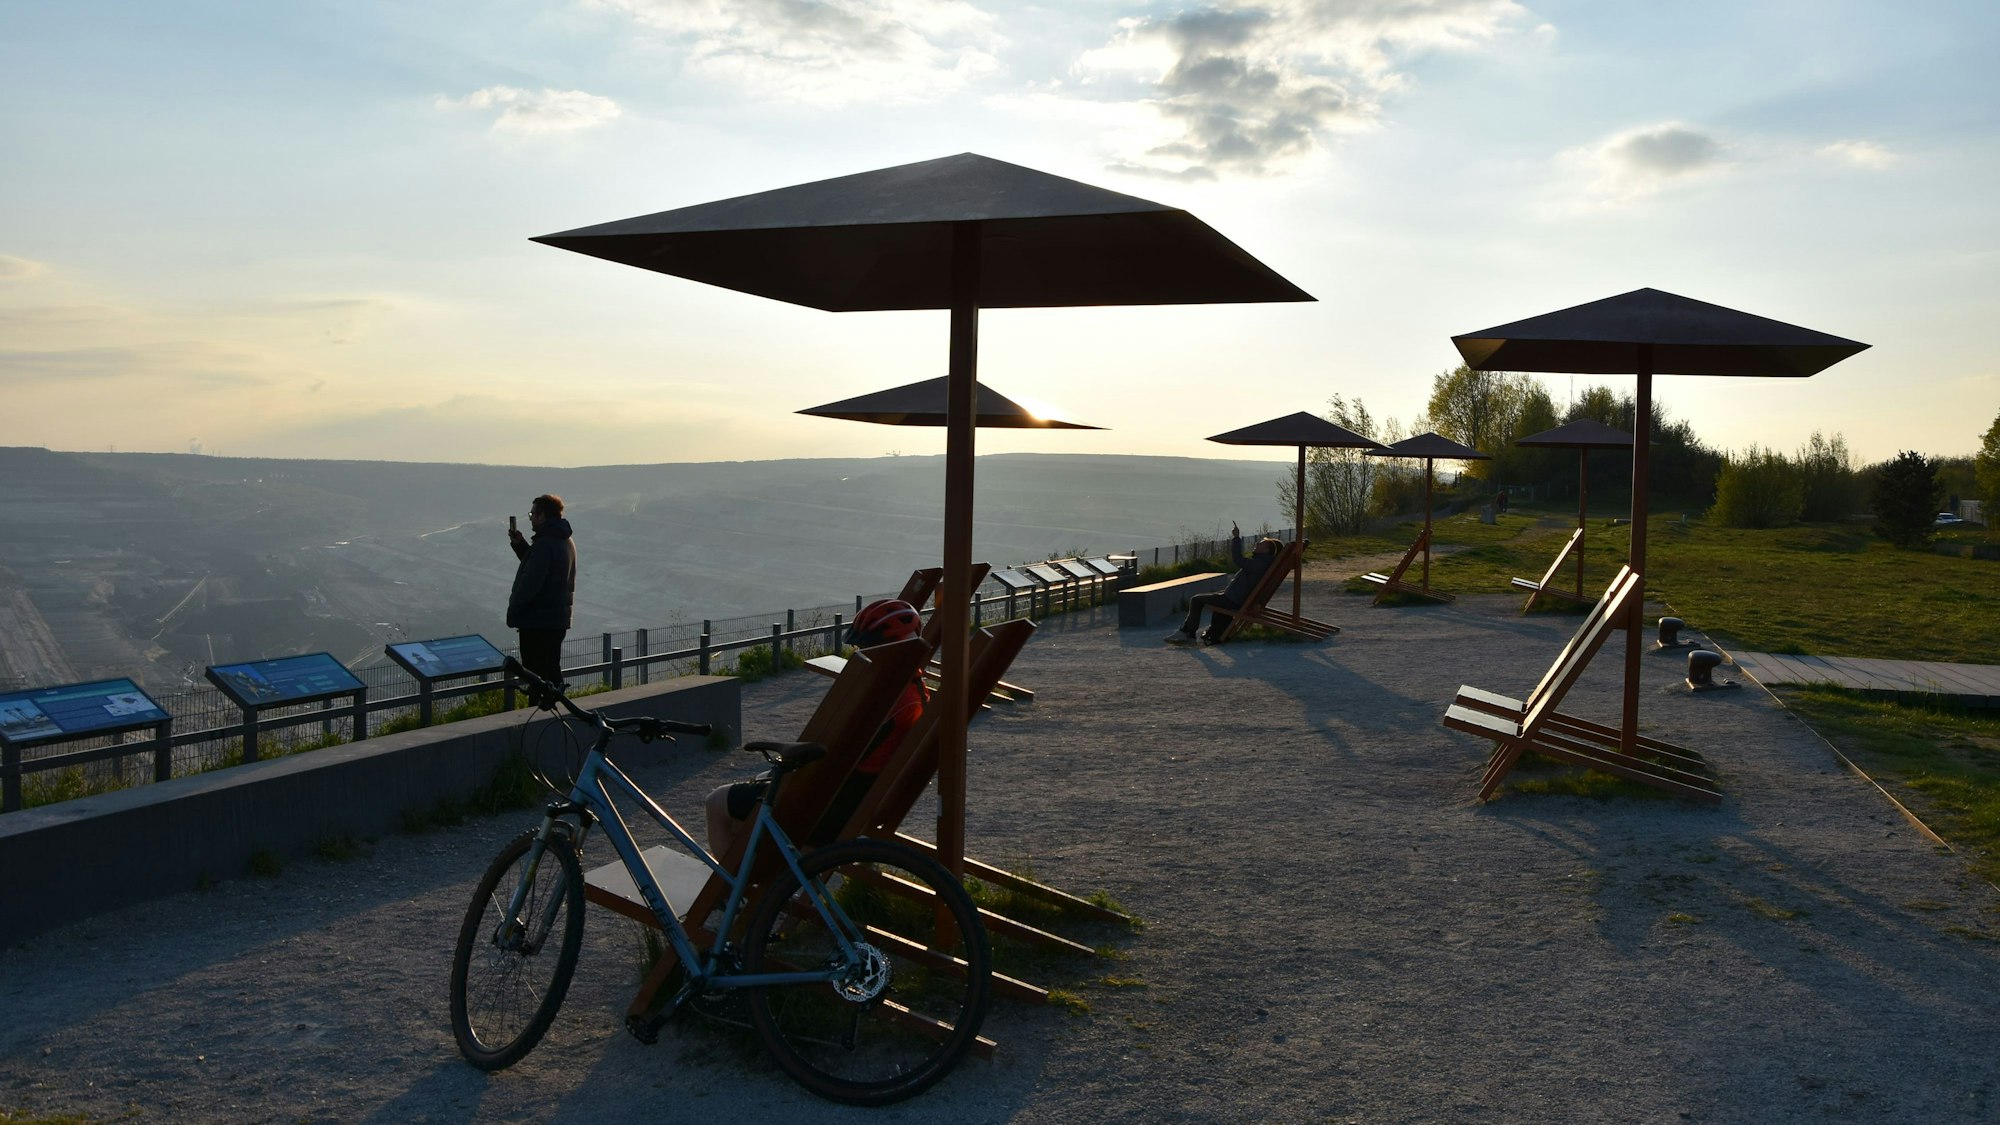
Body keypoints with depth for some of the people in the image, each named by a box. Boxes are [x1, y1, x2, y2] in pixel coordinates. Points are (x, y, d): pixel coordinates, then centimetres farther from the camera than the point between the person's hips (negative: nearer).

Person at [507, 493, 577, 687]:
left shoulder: (545, 544, -20)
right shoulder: (566, 541, 11)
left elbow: (530, 582, -23)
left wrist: (513, 612, -12)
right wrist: (520, 544, 11)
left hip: (537, 622, -10)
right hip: (559, 619, 10)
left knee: (536, 675, -4)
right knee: (552, 671, 17)